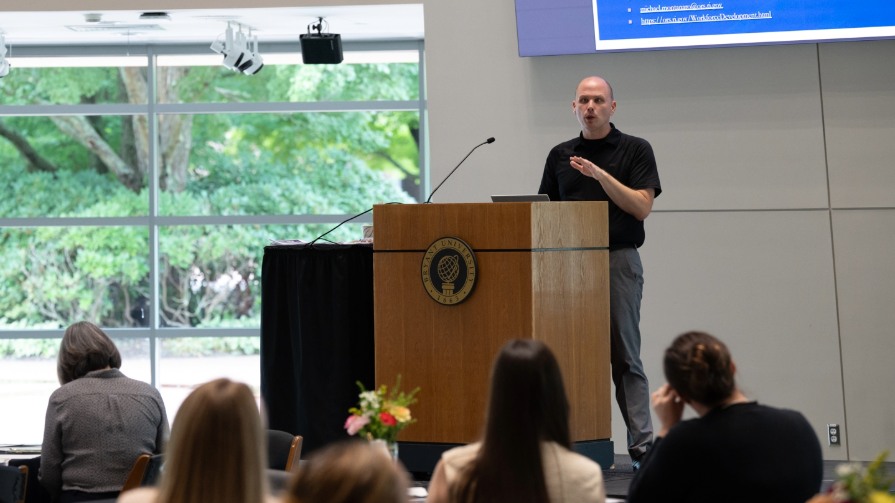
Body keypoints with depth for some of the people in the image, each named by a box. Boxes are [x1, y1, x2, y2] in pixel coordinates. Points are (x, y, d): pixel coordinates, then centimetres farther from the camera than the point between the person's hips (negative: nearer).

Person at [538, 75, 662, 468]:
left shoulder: (635, 150, 1)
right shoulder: (560, 155, 13)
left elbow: (642, 206, -9)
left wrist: (600, 174, -18)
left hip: (618, 260, -4)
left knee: (625, 357, -6)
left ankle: (642, 446, -5)